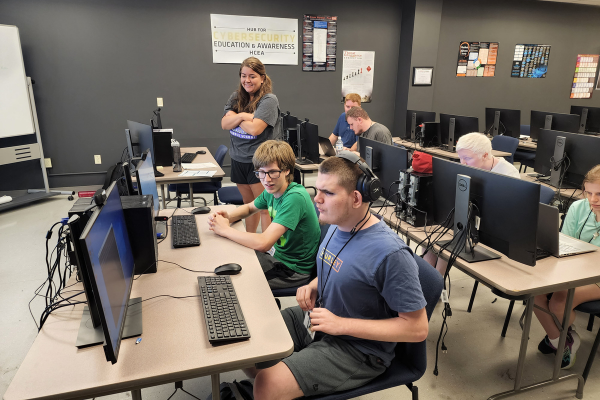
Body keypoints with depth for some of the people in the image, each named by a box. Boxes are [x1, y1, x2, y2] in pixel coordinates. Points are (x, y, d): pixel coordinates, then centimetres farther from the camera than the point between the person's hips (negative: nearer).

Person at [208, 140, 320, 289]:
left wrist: (225, 229, -22)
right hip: (276, 253, 8)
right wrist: (228, 217, -6)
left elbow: (263, 243, -36)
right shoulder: (272, 190, -3)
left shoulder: (295, 197, -30)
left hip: (293, 269, -8)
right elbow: (249, 207, 17)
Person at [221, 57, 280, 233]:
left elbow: (254, 128, -22)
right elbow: (225, 124, -1)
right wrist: (242, 115, -17)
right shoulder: (236, 98, 8)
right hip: (238, 159, 7)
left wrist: (234, 117, -8)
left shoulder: (269, 100, -12)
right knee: (248, 204, 19)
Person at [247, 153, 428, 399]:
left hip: (357, 349, -7)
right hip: (319, 316, 8)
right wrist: (314, 287, -6)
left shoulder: (391, 254, -28)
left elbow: (418, 328, -22)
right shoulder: (337, 225, -3)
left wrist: (342, 324, -24)